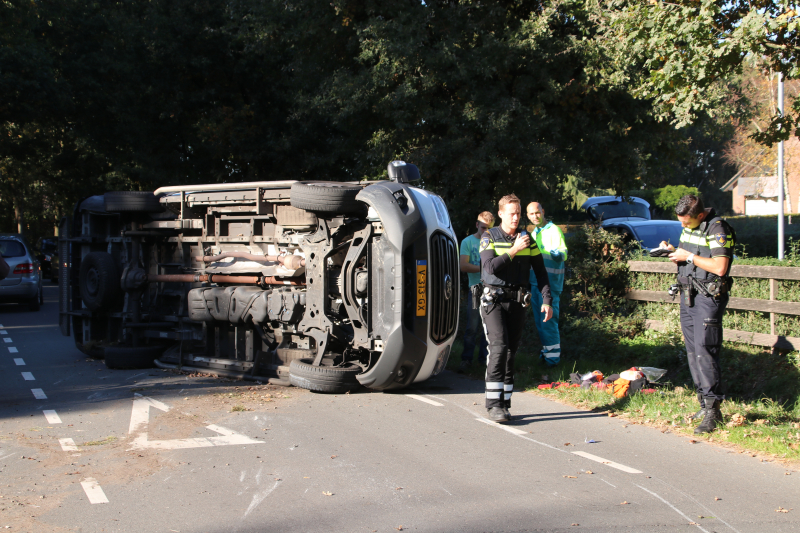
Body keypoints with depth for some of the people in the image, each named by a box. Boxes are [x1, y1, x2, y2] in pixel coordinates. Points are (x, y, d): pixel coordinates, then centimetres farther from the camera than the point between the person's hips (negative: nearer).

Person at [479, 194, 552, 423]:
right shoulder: (489, 237, 0)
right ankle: (493, 405, -16)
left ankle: (504, 404, 11)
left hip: (517, 302, 4)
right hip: (494, 300, -4)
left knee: (511, 351, 4)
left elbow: (540, 271, 10)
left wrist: (546, 300, 1)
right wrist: (514, 250, -16)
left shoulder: (527, 239, 9)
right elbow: (490, 267, -15)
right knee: (499, 347, -17)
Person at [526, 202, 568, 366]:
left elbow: (563, 254, -21)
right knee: (539, 320, 12)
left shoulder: (554, 231, -10)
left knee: (548, 319, -9)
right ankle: (546, 350, 22)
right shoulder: (534, 233, 17)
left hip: (550, 283, -8)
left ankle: (553, 356, -4)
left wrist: (555, 253, -39)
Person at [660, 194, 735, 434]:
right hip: (688, 295, 9)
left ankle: (713, 409, -10)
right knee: (692, 351, 8)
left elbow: (720, 267, -22)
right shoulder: (687, 228, 12)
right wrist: (673, 252, 2)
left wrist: (689, 256, -17)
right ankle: (704, 404, 15)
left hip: (709, 297, -8)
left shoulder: (717, 229, -14)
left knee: (704, 349, -13)